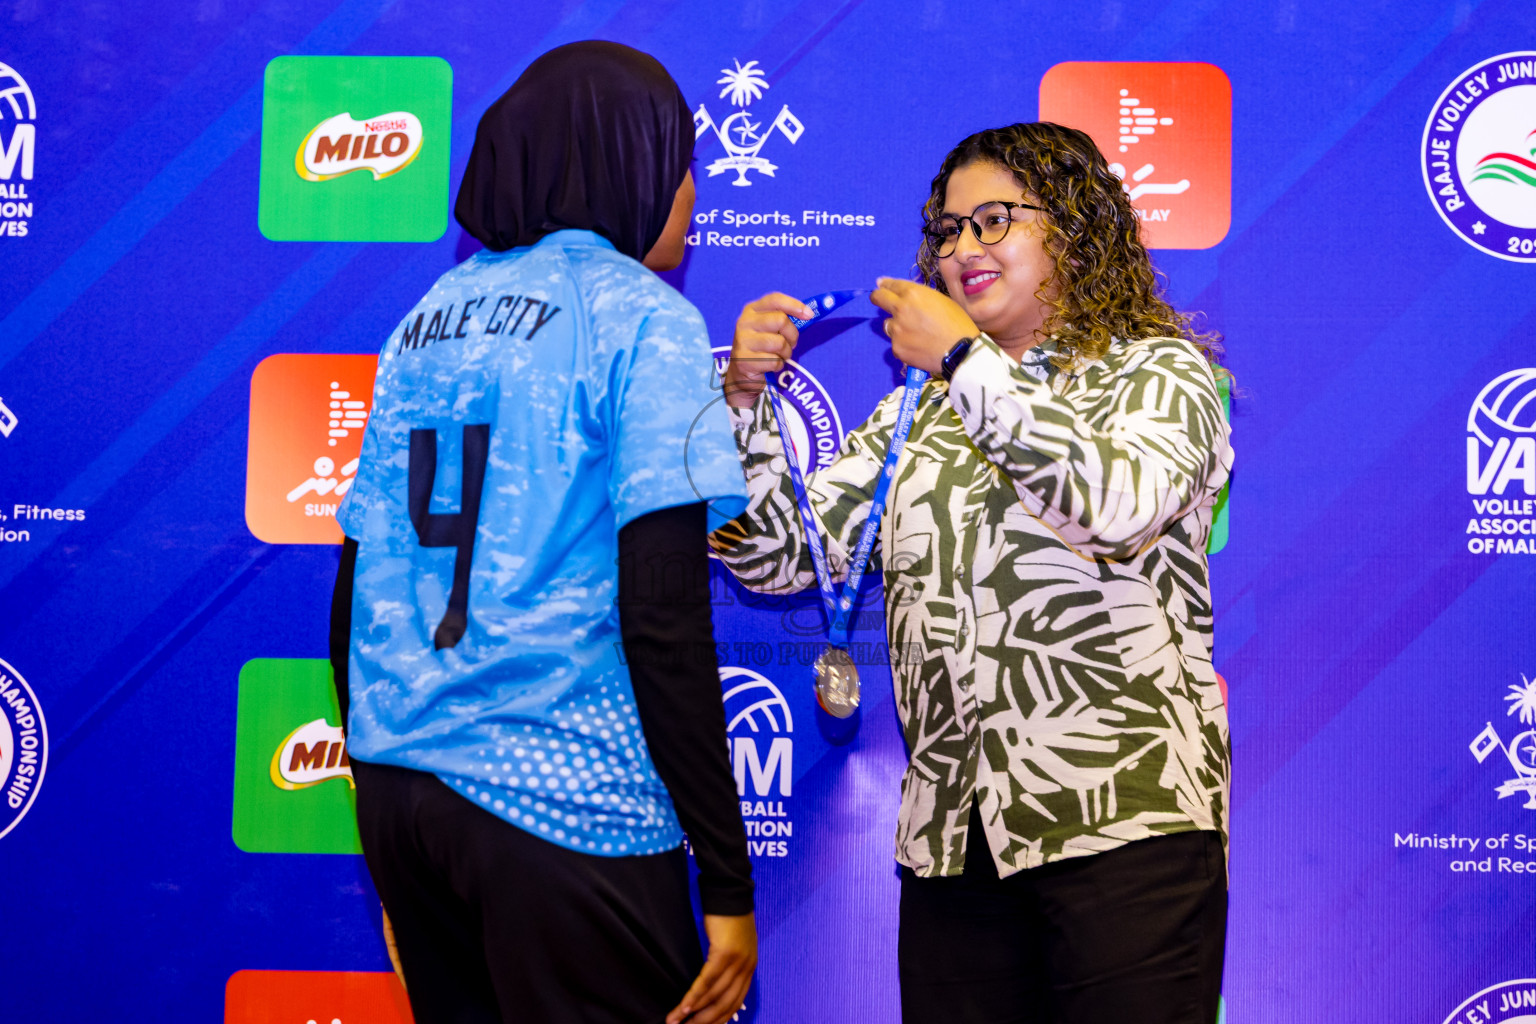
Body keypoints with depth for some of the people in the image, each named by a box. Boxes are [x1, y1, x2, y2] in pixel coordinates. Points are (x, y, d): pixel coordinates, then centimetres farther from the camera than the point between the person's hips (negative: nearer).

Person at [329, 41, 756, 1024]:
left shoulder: (427, 319, 13)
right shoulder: (639, 319, -6)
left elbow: (358, 594, 13)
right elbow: (663, 621, -14)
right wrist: (730, 881, -11)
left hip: (398, 793, 7)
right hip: (563, 799, -7)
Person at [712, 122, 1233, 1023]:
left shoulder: (1159, 372, 4)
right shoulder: (919, 412, 18)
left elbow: (1122, 506, -19)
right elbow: (780, 557, 12)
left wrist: (965, 358, -12)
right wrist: (746, 396, -2)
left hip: (1122, 821, -4)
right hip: (951, 839, 4)